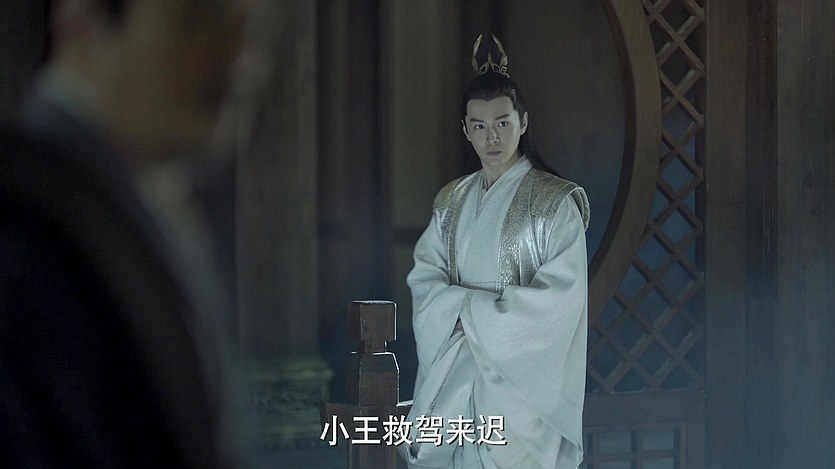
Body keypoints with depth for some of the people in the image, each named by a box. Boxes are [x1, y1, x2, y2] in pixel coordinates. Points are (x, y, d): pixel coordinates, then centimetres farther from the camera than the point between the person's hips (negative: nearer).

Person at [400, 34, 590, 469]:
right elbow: (425, 278, 6)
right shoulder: (452, 201, 12)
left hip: (521, 376, -4)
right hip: (455, 371, 4)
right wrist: (468, 306, -14)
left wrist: (470, 310, -11)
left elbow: (558, 298, -12)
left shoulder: (555, 201, -5)